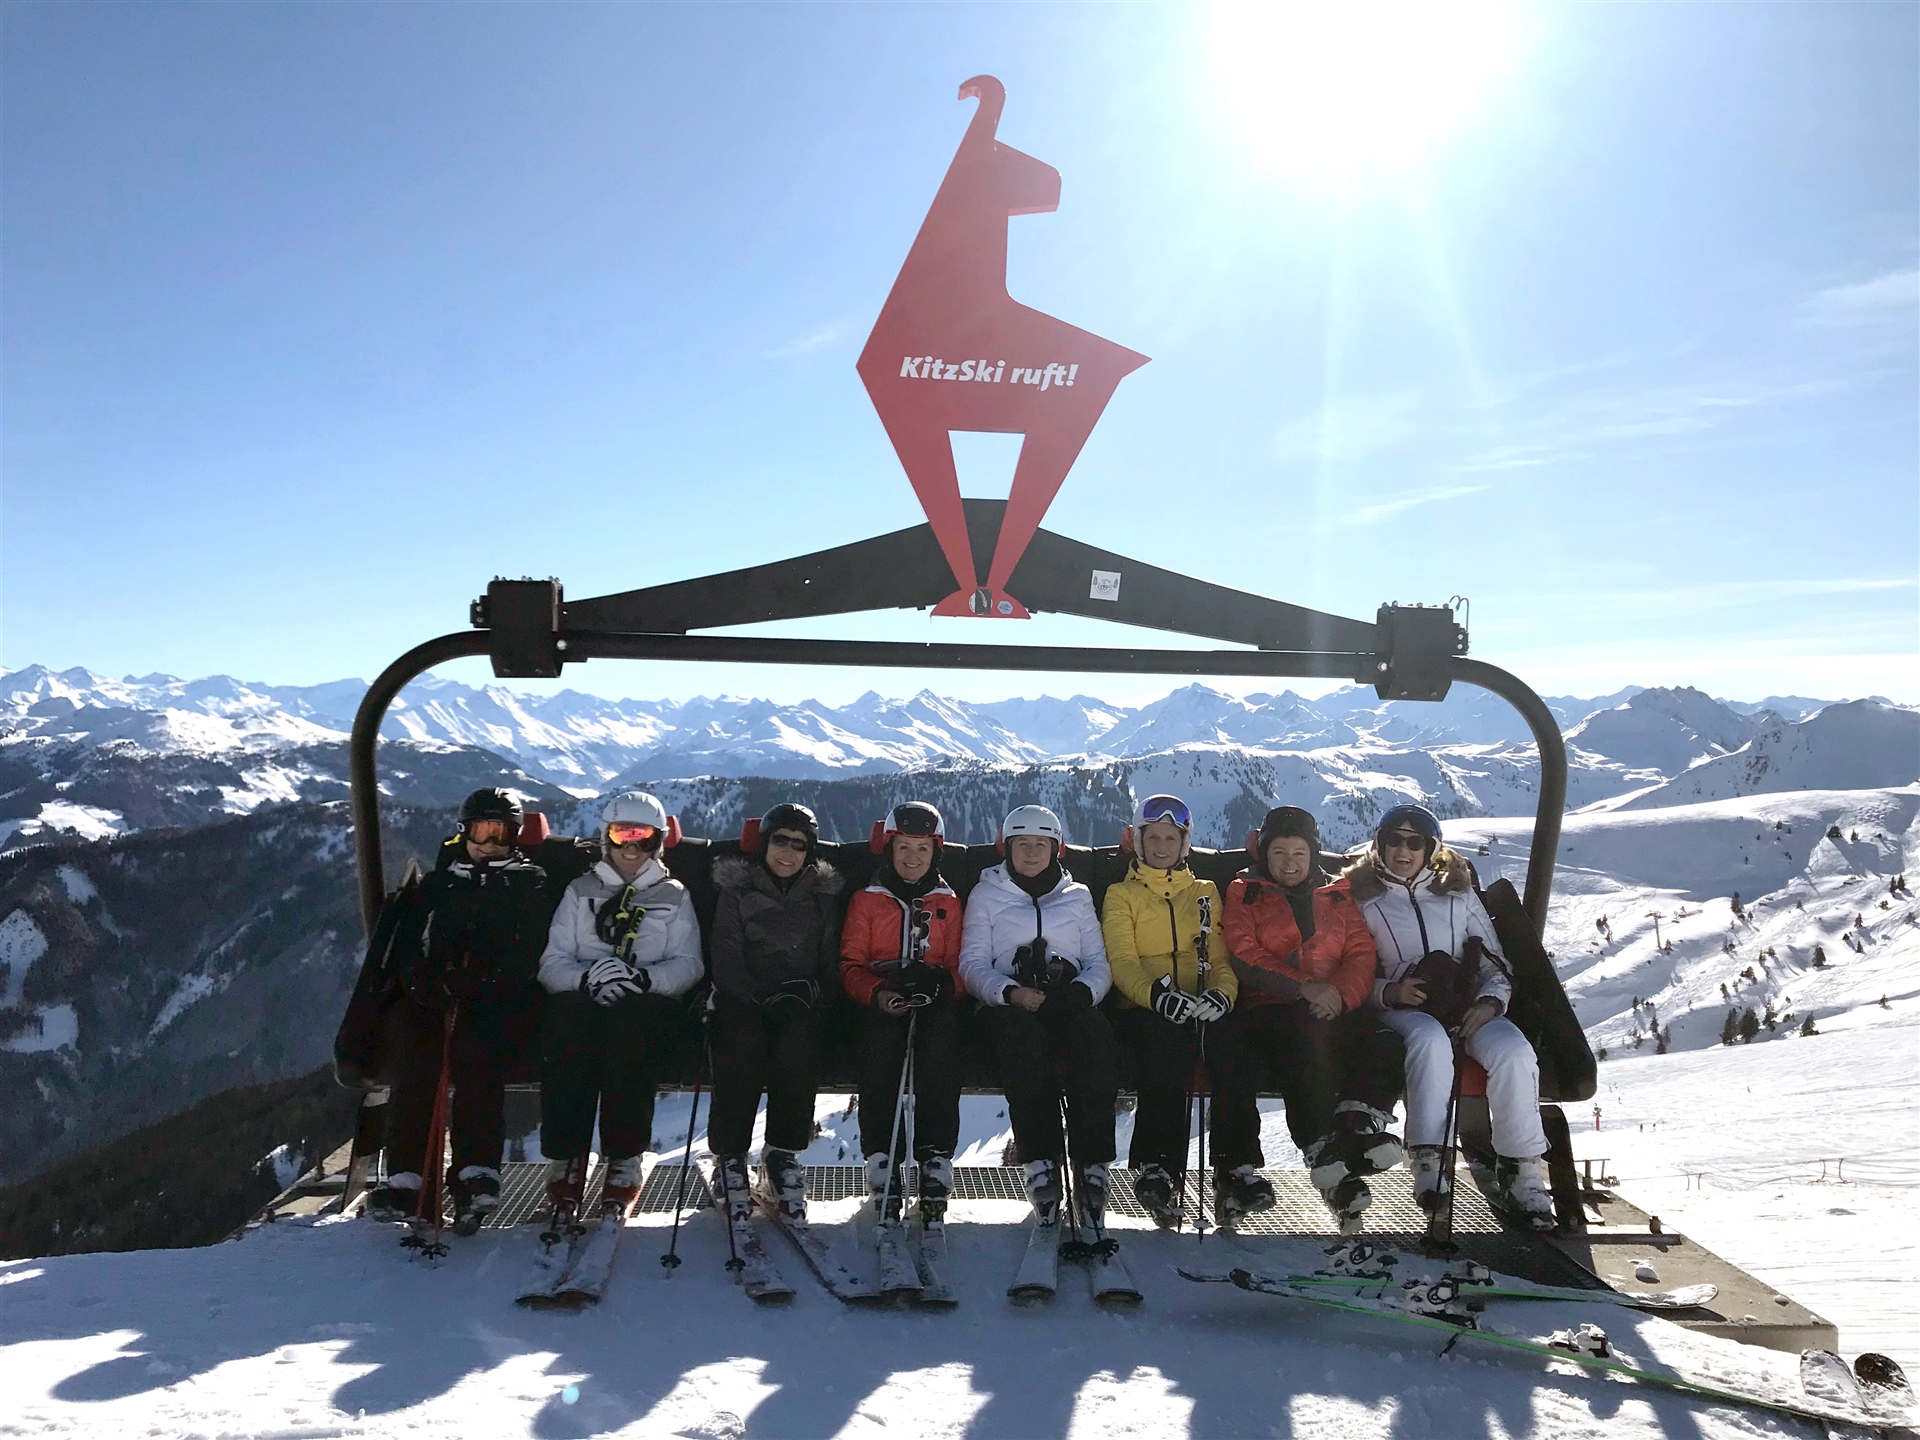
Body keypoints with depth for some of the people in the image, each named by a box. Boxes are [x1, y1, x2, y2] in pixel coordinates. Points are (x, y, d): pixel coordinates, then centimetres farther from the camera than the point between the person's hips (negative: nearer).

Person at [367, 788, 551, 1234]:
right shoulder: (437, 885, 31)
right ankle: (407, 1173, -35)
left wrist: (480, 984, -13)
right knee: (412, 1037, -30)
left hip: (502, 999, -3)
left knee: (475, 1041, -35)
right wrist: (425, 982, -4)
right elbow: (405, 945, 19)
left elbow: (528, 951, 4)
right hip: (433, 996, 3)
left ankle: (475, 1169, -44)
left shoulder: (530, 881, 20)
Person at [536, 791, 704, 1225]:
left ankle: (625, 1160, -24)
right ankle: (565, 1158, -23)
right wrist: (586, 977, -13)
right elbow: (552, 963, 9)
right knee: (569, 1014, -34)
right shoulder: (581, 891, 21)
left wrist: (643, 977, -15)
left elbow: (689, 964, 5)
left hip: (650, 1005, -1)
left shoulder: (675, 896, 18)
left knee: (627, 1022, -35)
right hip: (582, 1001, 1)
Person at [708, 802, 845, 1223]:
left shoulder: (824, 895, 15)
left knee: (797, 1046, -33)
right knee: (742, 1046, -34)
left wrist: (809, 992, -10)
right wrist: (764, 995, -17)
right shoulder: (736, 890, 9)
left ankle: (783, 1156, -20)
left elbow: (832, 966, 12)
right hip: (743, 1000, -1)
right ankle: (729, 1157, -20)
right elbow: (726, 963, 0)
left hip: (803, 1005, 1)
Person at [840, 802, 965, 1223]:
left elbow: (960, 967, 13)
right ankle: (880, 1156, -32)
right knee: (881, 1033, -35)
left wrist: (940, 983, -12)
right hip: (880, 1003, 0)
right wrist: (877, 993, -12)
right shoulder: (866, 901, 17)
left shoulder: (948, 903, 20)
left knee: (940, 1033, -35)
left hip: (935, 1003, 1)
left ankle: (935, 1156, -33)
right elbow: (851, 965, 9)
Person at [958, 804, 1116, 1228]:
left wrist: (1083, 991, -8)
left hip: (1070, 1002, 2)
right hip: (1010, 1004, -1)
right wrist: (1011, 991, -13)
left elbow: (1099, 964, 16)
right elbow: (973, 964, 8)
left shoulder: (1077, 896, 24)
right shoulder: (987, 894, 19)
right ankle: (1040, 1162, -36)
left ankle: (1093, 1164, -33)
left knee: (1095, 1034, -34)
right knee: (1023, 1035, -38)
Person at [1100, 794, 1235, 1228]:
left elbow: (1222, 956, 14)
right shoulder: (1121, 895, 16)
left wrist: (1222, 991, -11)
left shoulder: (1205, 894, 24)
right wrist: (1156, 993, -22)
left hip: (1200, 1012, 2)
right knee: (1167, 1034, -38)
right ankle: (1157, 1165, -35)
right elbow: (1121, 961, 0)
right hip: (1140, 1011, -2)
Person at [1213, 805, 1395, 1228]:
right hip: (1267, 1009, -2)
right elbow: (1244, 956, 1)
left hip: (1334, 1012, 3)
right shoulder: (1244, 893, 16)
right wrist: (1303, 987, -12)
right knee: (1307, 1035, -35)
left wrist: (1339, 992, -10)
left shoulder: (1337, 897, 24)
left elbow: (1361, 955, 11)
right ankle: (1325, 1157, -30)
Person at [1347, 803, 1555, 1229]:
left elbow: (1495, 962, 14)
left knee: (1514, 1052, -29)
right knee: (1431, 1040, -38)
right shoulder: (1364, 900, 11)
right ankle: (1429, 1163, -35)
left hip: (1468, 1004, 3)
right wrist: (1389, 991, -15)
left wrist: (1490, 1001, -8)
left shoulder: (1458, 893, 17)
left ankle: (1522, 1169, -17)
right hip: (1403, 1009, -2)